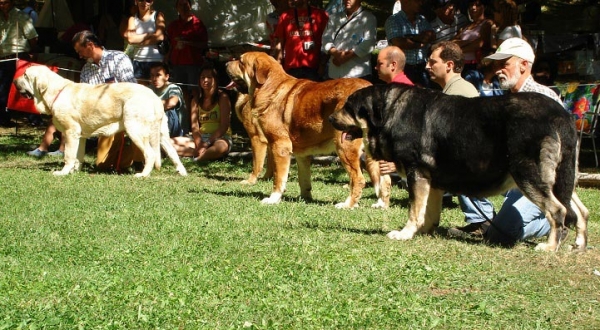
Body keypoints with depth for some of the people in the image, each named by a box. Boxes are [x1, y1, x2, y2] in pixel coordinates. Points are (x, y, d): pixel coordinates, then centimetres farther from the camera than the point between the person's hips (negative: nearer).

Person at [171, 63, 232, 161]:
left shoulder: (222, 97, -3)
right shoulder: (196, 99, 11)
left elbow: (224, 126, -10)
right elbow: (194, 126, 2)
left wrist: (207, 143, -20)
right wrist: (199, 145, -17)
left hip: (220, 138, -5)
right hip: (200, 138, 6)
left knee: (221, 147, -42)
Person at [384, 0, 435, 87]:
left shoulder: (422, 20, 16)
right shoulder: (393, 20, -3)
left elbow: (431, 36, -1)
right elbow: (399, 43, -16)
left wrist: (410, 37, -11)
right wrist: (420, 44, -4)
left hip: (422, 68, 5)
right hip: (403, 68, -5)